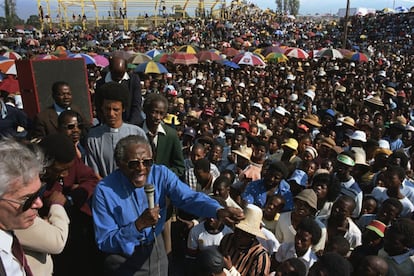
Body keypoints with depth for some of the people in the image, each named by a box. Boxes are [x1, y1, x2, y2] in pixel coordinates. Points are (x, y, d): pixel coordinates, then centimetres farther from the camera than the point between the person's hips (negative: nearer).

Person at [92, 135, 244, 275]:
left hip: (156, 249, 4)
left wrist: (219, 211, -47)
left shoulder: (161, 174, -15)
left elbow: (189, 197, -29)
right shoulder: (104, 190, -22)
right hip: (124, 259, -3)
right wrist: (138, 225, -36)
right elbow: (104, 243, -21)